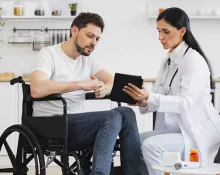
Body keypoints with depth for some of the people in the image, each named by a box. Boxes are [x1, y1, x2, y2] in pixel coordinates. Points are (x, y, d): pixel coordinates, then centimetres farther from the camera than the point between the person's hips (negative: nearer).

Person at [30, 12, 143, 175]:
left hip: (75, 124, 7)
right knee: (112, 118, -25)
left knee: (127, 113, -15)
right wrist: (81, 84, -27)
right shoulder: (49, 54, -8)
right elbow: (36, 89, -26)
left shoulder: (88, 59, 13)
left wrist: (104, 89, -18)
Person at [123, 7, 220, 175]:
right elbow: (158, 97, 7)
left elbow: (185, 102, -25)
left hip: (197, 133, -8)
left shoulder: (194, 60, -15)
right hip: (176, 129, 8)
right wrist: (143, 100, -15)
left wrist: (150, 97, -36)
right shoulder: (168, 61, 10)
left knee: (151, 145, -27)